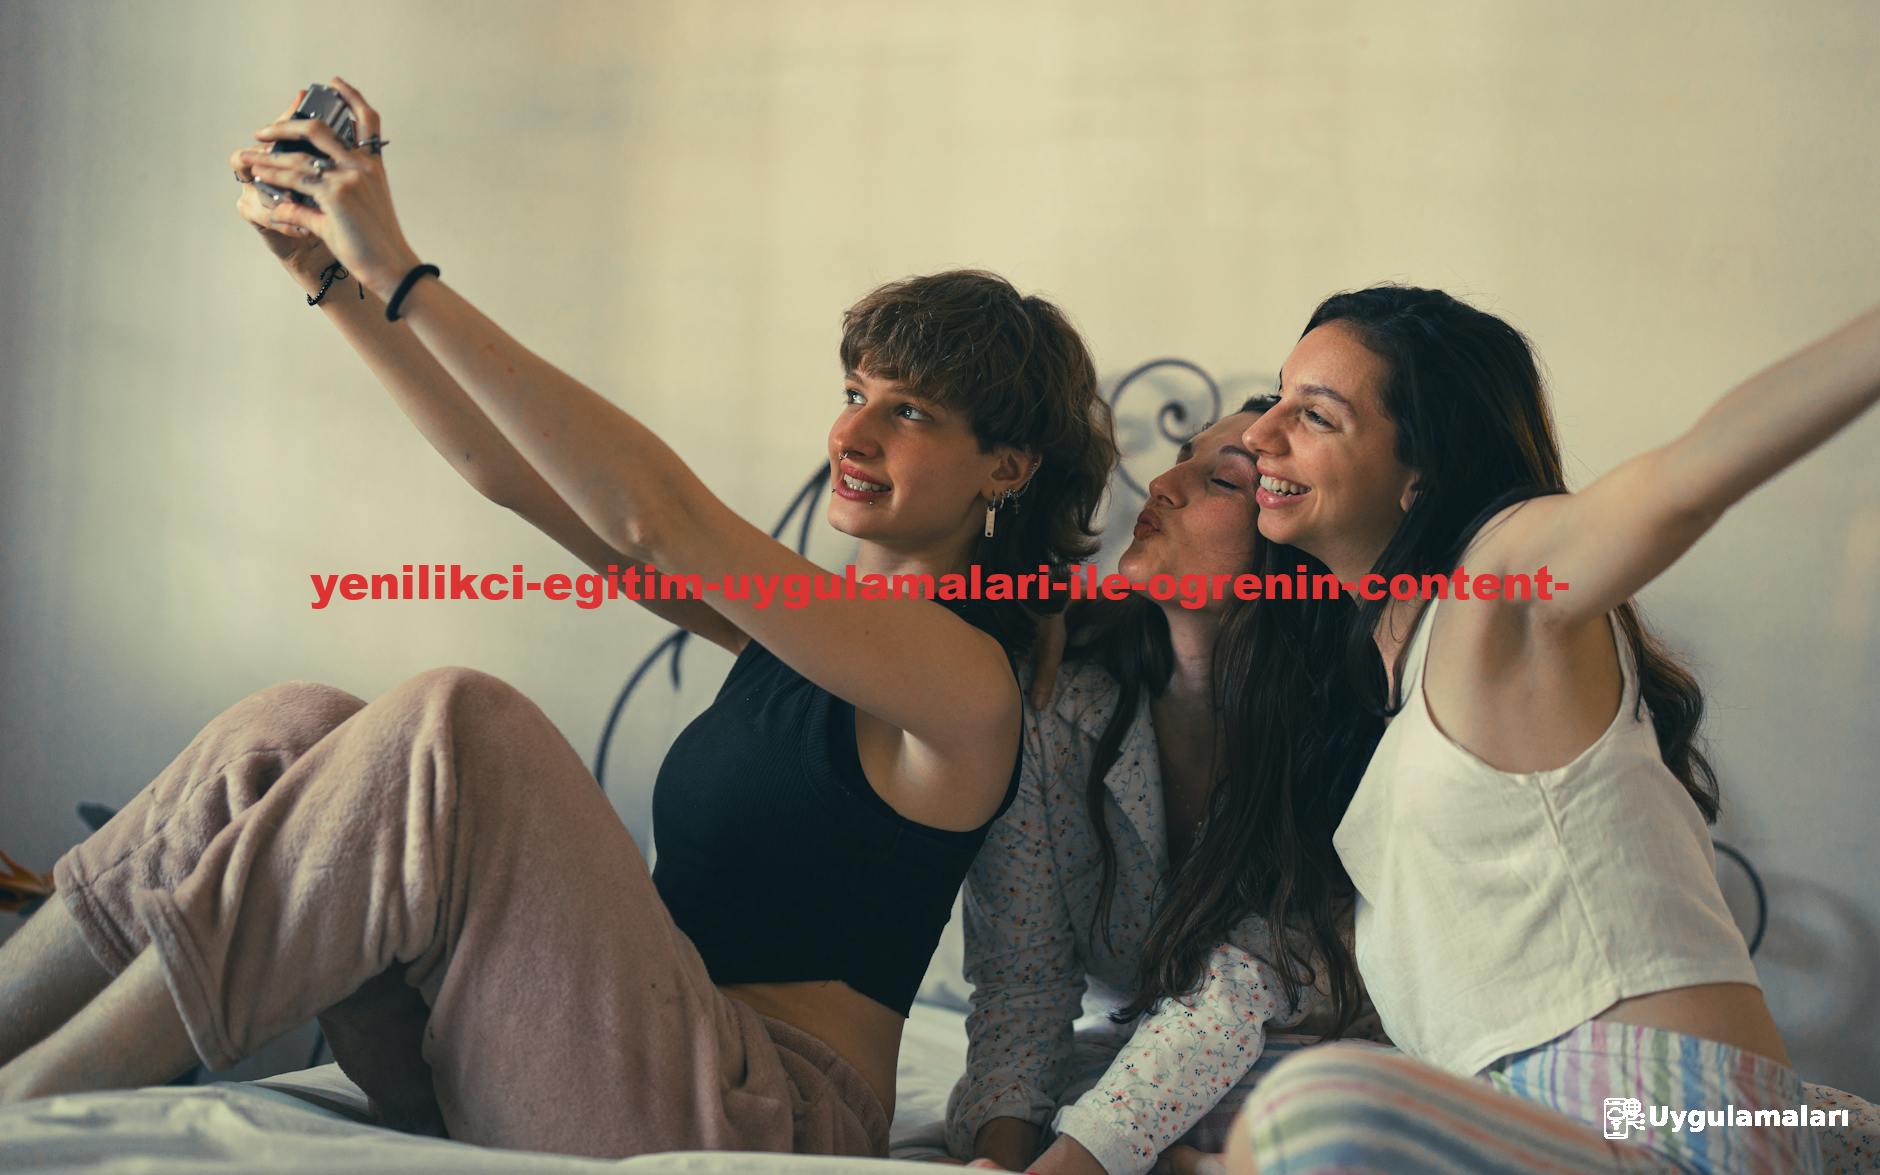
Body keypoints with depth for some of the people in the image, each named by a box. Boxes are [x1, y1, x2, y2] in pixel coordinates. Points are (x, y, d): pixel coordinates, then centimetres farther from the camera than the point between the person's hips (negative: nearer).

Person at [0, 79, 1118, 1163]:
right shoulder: (795, 615, 16)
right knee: (294, 734, -10)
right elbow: (516, 476, 14)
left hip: (763, 1111, -7)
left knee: (456, 726, -26)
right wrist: (337, 279, 4)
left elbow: (657, 518, -20)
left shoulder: (969, 677, -9)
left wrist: (405, 277, -20)